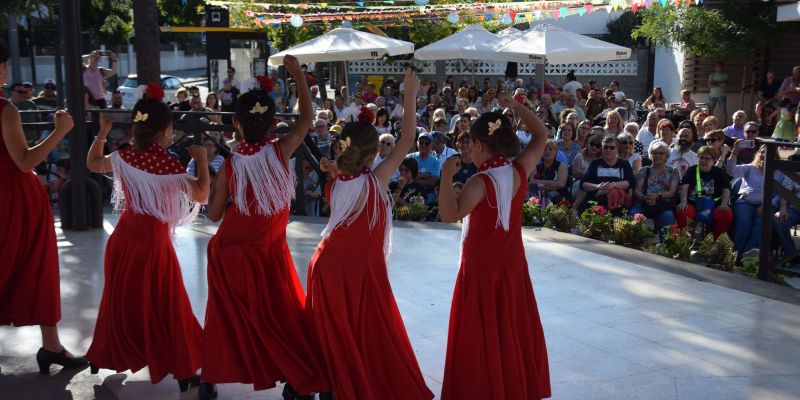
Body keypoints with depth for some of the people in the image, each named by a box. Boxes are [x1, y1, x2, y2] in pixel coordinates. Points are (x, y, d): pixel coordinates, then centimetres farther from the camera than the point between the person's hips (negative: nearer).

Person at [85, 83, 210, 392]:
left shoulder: (123, 157, -1)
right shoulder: (168, 164, -17)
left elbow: (92, 164, 18)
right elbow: (201, 195, -13)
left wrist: (102, 134, 20)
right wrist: (202, 160, -6)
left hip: (124, 235, 5)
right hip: (153, 239, -5)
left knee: (120, 300, 20)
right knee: (164, 306, 3)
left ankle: (103, 357, 34)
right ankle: (182, 369, 6)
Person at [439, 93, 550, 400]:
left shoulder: (481, 182, -24)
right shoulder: (520, 170, -7)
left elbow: (449, 214, -37)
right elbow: (541, 135, 9)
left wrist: (447, 175, -34)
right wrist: (515, 107, 7)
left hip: (481, 266, -6)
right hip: (512, 261, 6)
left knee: (481, 334, 6)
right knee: (514, 328, 20)